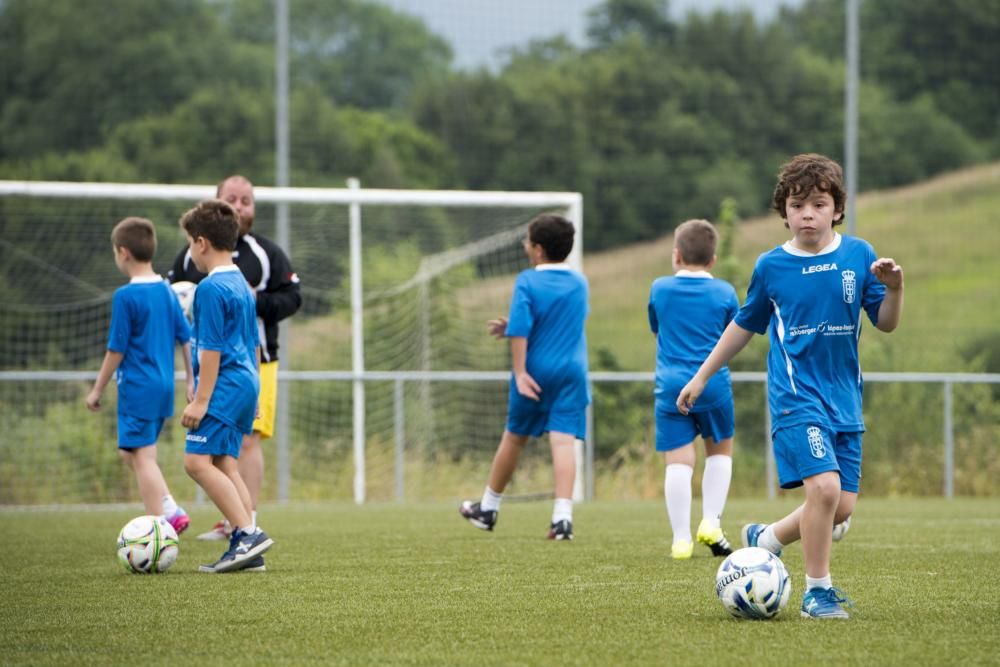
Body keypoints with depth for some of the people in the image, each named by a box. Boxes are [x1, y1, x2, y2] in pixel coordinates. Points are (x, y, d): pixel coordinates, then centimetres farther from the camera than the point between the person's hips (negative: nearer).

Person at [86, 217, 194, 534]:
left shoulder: (125, 296, -14)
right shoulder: (167, 291, 7)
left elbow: (116, 350, -12)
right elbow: (186, 338, 11)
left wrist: (97, 390, -3)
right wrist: (191, 381, 19)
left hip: (137, 386, -8)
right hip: (164, 386, 8)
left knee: (142, 456, -2)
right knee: (131, 452, 19)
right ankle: (170, 509, 9)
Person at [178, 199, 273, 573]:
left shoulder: (211, 289, -12)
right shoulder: (242, 286, 18)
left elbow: (211, 349, -16)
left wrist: (201, 400, -16)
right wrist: (252, 396, 30)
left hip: (224, 384, -10)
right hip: (246, 383, 10)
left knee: (197, 460, -14)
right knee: (225, 464, 9)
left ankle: (248, 532, -22)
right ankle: (245, 545, 3)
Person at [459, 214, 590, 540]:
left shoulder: (527, 282, -7)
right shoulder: (580, 283, 9)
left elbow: (520, 330, -16)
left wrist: (520, 372, -14)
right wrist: (511, 326, 21)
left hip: (536, 371, -2)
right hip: (572, 371, 2)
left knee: (514, 437, 14)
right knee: (564, 441, -7)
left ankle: (488, 507, 30)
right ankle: (563, 515, -22)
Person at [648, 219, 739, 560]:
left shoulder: (660, 289, 3)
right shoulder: (724, 293, 1)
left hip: (671, 387, 0)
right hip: (714, 385, 0)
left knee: (678, 461, -3)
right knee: (720, 450, 20)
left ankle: (681, 538, -10)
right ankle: (711, 522, 6)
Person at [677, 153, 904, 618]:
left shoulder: (858, 255, 2)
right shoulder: (771, 266, 0)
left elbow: (886, 323, 4)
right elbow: (744, 325, 14)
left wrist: (894, 289, -16)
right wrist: (701, 377, 18)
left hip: (844, 400, 3)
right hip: (796, 396, -3)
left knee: (842, 507, 2)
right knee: (824, 485, -22)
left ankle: (765, 540, 28)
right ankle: (817, 590, -7)